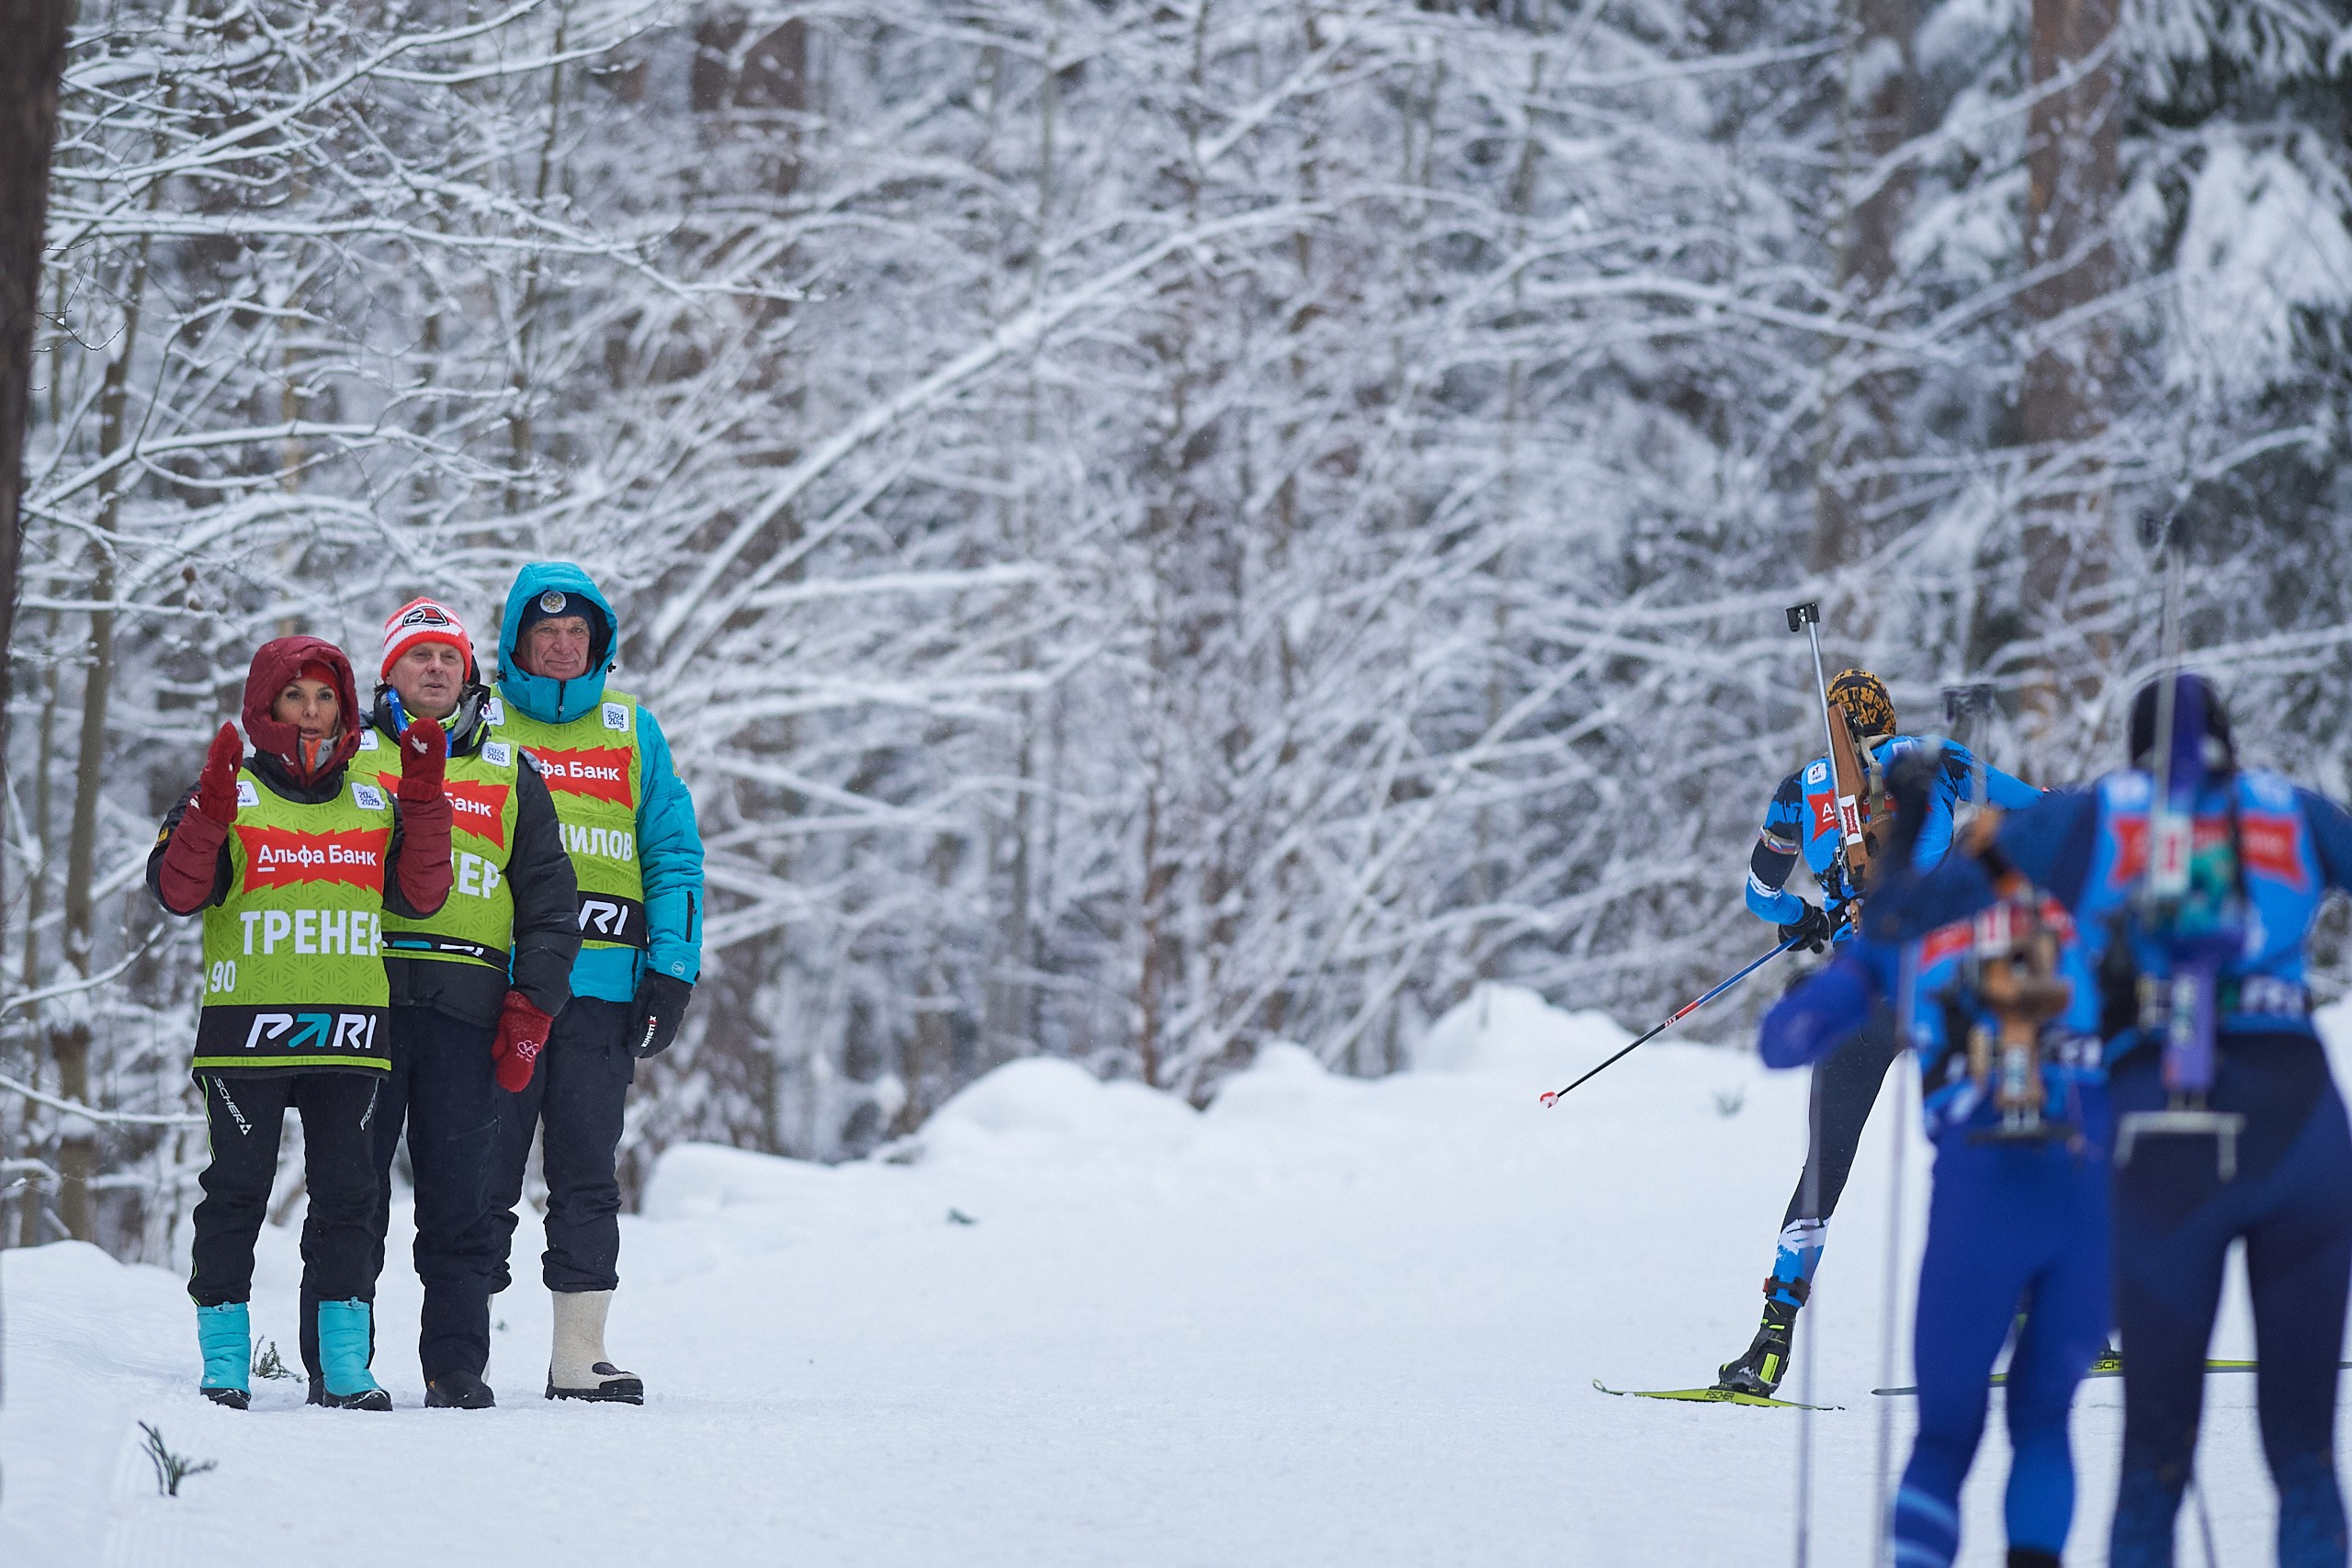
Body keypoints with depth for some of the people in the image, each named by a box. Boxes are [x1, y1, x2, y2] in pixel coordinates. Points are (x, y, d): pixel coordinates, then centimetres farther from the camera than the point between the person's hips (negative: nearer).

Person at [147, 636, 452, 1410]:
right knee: (237, 1191, -3)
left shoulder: (376, 804, 15)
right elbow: (176, 890, -7)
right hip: (247, 1028, -3)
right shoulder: (232, 796, 3)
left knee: (346, 1193, 2)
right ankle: (223, 1366, 3)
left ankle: (343, 1366, 6)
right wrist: (210, 813, -22)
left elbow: (419, 896, 9)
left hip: (348, 1034, 3)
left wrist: (425, 804, -1)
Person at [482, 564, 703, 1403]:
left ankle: (580, 1353, 5)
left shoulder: (633, 731, 13)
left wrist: (671, 970, -1)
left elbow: (674, 853, 11)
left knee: (587, 1176, 3)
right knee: (485, 1172, -3)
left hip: (602, 987, 2)